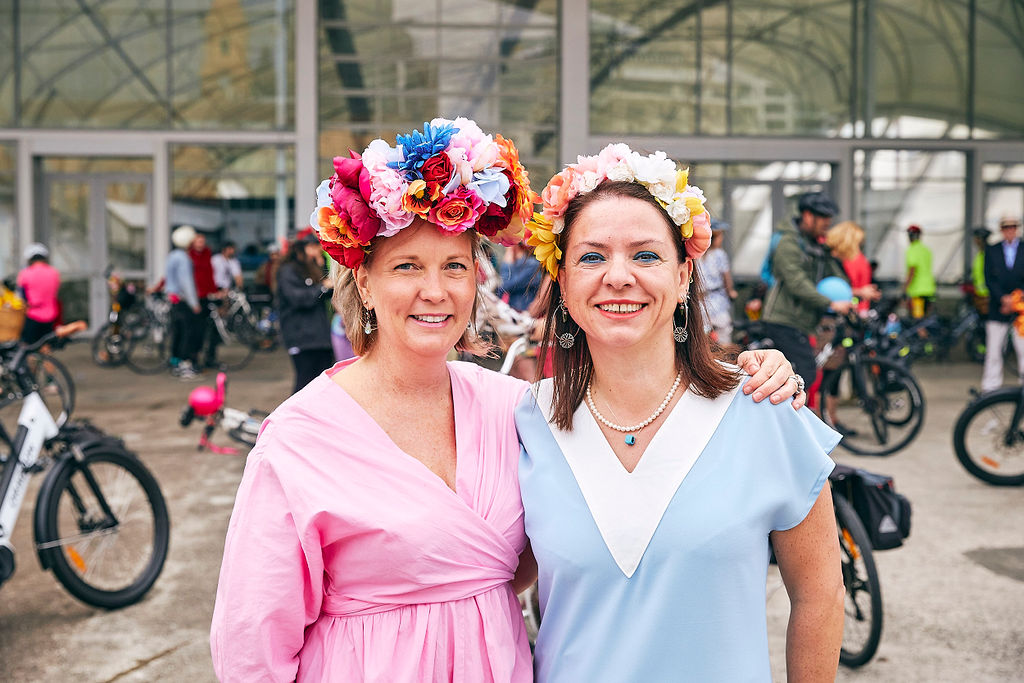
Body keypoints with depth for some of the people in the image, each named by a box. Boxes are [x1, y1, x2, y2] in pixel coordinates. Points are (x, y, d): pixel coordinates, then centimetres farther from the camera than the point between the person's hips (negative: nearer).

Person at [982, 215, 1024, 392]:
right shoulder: (991, 251, 7)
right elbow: (989, 279, 0)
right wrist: (1003, 298, -12)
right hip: (997, 308, 1)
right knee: (993, 349, 3)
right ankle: (990, 387, 9)